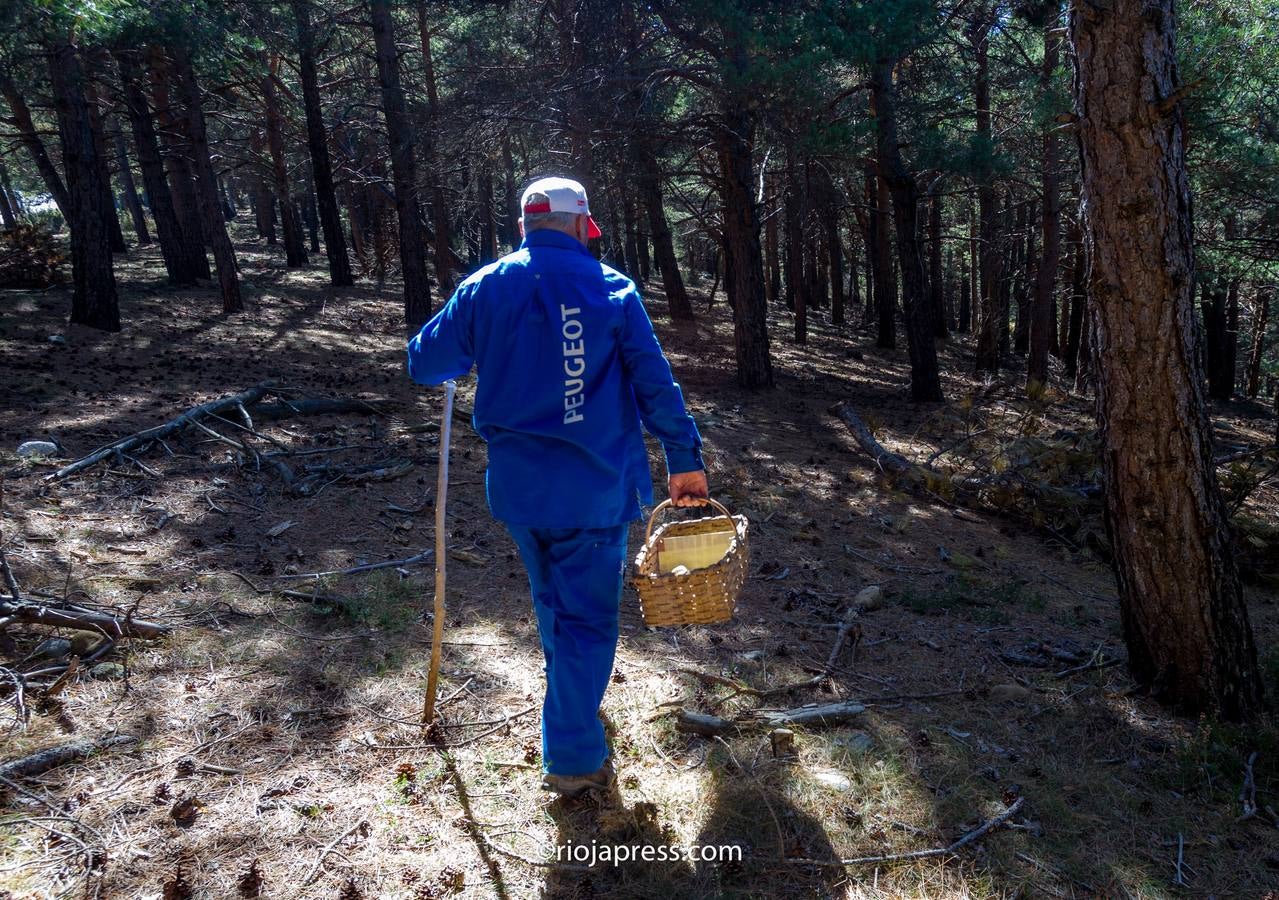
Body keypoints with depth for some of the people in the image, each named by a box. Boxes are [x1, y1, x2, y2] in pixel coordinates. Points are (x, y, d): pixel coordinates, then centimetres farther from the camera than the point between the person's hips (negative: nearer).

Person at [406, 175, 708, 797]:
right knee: (587, 618, 7)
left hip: (516, 486, 4)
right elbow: (656, 384, -6)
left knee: (552, 602, 25)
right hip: (594, 489, -4)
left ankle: (573, 705, 47)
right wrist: (685, 459, 1)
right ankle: (573, 757, 10)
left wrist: (477, 352, 28)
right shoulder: (611, 290, -5)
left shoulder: (485, 287, 1)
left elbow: (424, 363, 7)